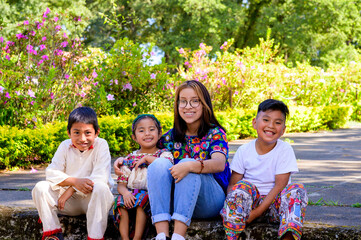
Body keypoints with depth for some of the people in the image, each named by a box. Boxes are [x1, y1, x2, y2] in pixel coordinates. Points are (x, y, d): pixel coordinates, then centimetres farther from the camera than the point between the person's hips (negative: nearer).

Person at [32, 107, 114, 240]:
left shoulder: (101, 145, -10)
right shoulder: (65, 146, 0)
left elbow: (100, 177, -21)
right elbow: (51, 173, -7)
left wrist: (70, 190, -24)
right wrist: (75, 181, -26)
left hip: (92, 199, -3)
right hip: (71, 201, 3)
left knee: (101, 188, -36)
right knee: (40, 188, -16)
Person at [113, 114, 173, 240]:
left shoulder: (164, 153, 9)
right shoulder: (129, 159, 16)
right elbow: (121, 184, 10)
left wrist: (147, 158, -10)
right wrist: (125, 192, -14)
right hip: (131, 194, 3)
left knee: (142, 199, -33)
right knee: (120, 201, -27)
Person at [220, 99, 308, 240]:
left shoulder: (285, 150, -7)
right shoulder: (244, 151, -2)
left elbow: (280, 185, -13)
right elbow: (232, 184, -1)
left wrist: (257, 212, -22)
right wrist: (231, 206, -24)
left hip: (274, 203, -1)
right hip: (250, 200, 1)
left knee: (297, 189, -27)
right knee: (242, 186, -28)